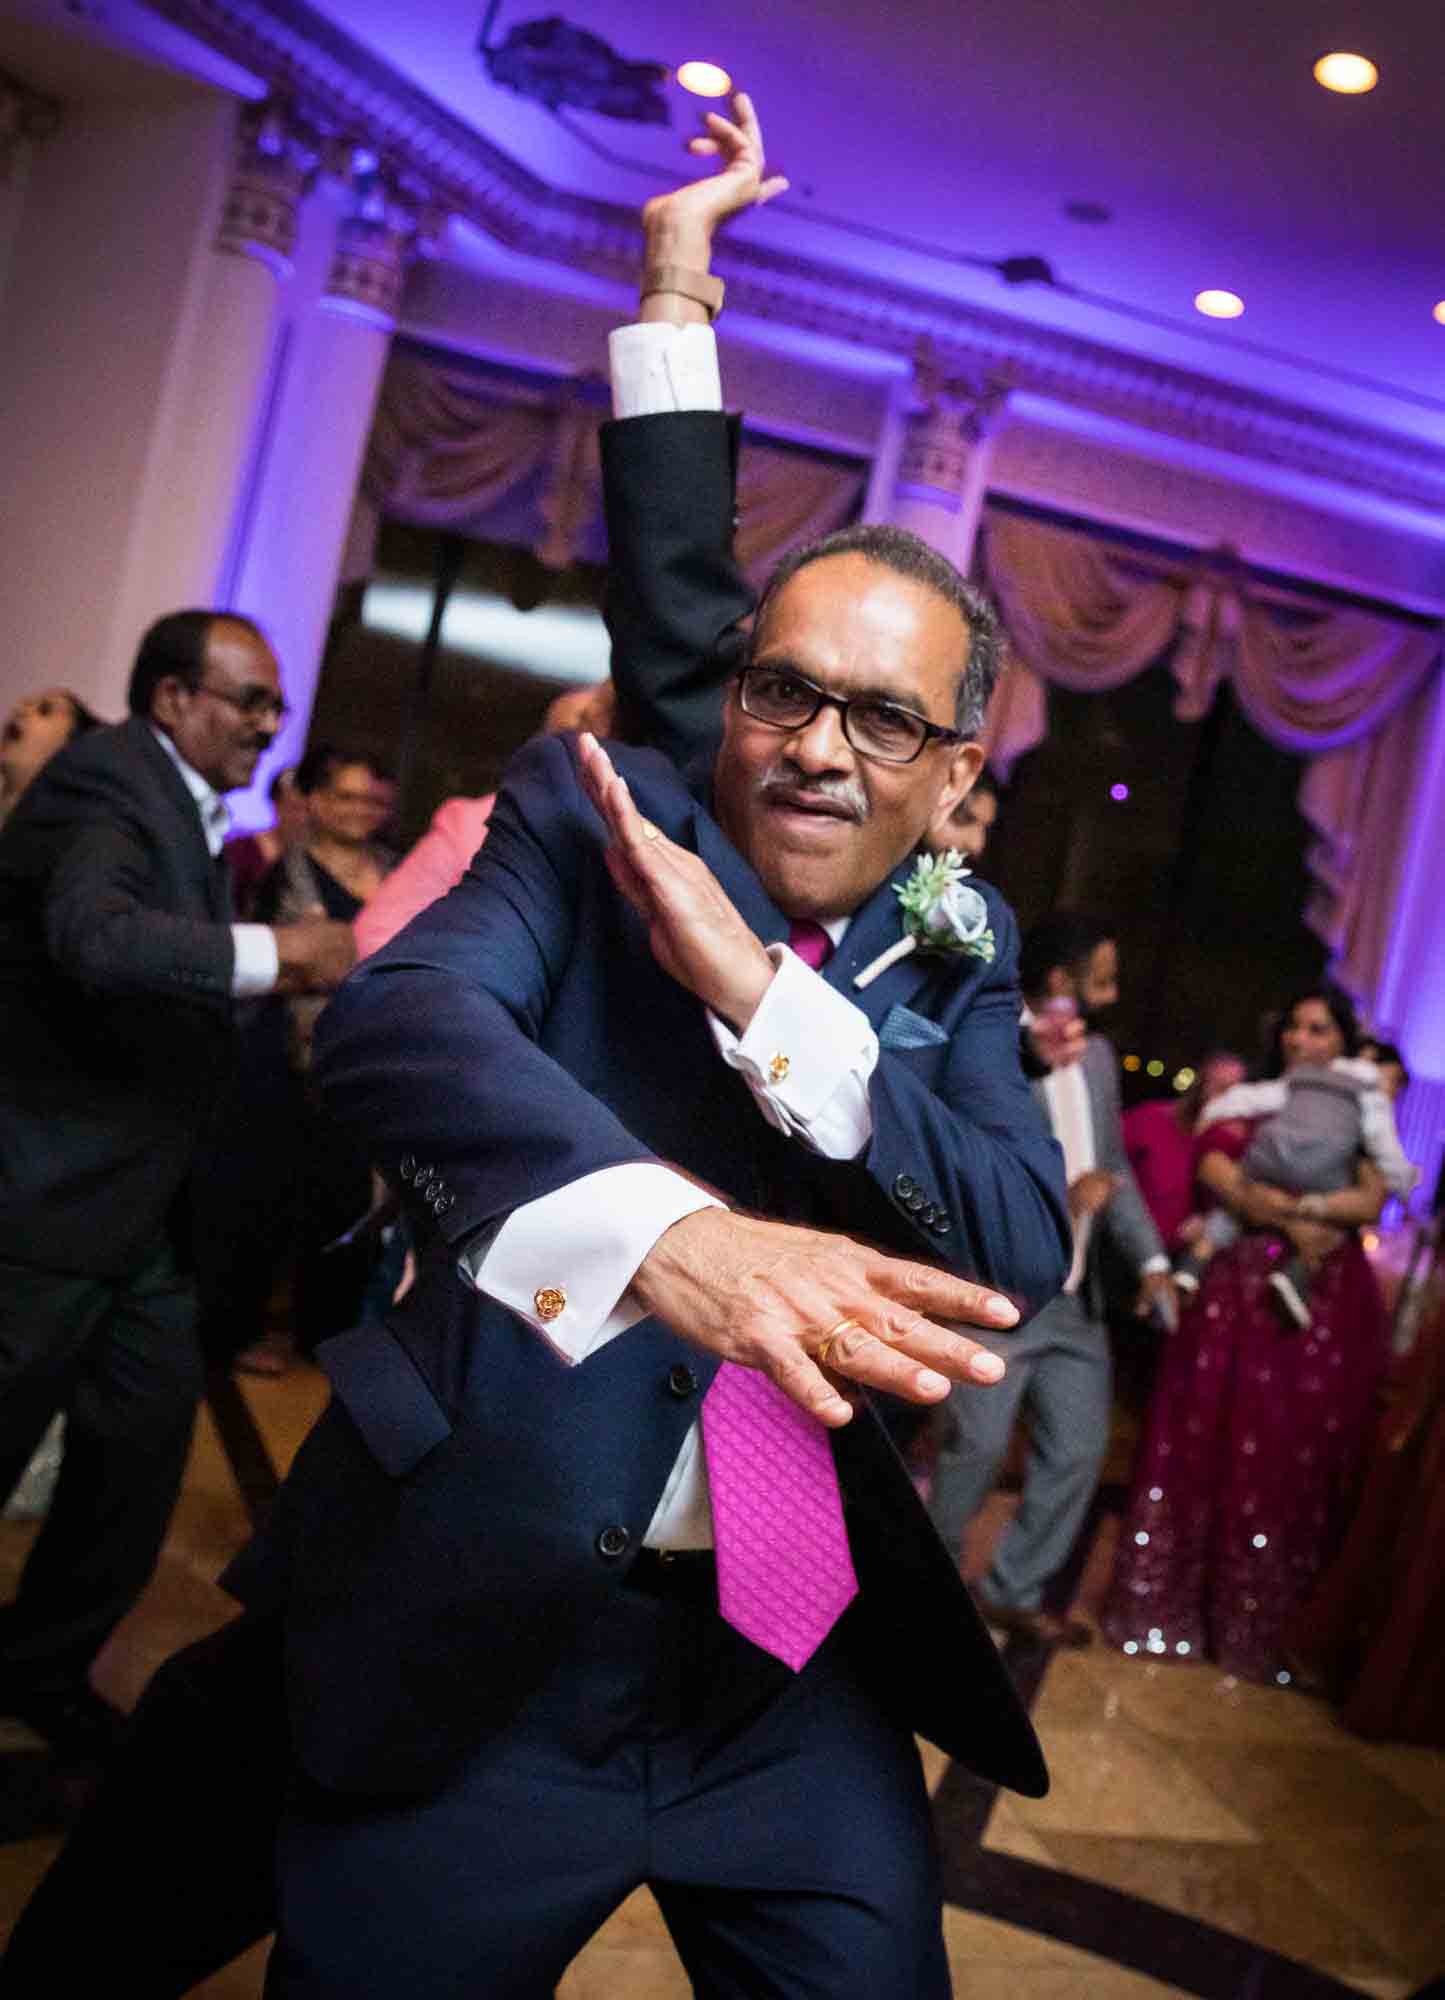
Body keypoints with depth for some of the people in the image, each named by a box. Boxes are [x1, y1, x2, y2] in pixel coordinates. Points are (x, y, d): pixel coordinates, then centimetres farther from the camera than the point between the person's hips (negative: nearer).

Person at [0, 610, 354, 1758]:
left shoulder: (187, 809, 14)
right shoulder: (109, 779, -15)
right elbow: (95, 935, -35)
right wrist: (279, 954, -35)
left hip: (139, 1201, 10)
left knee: (145, 1443, 16)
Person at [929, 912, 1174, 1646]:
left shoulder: (1097, 1056, 6)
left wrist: (1150, 1258, 6)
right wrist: (1057, 1201, -24)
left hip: (1074, 1300, 8)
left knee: (1079, 1449, 11)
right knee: (978, 1448, 1)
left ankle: (1014, 1593, 28)